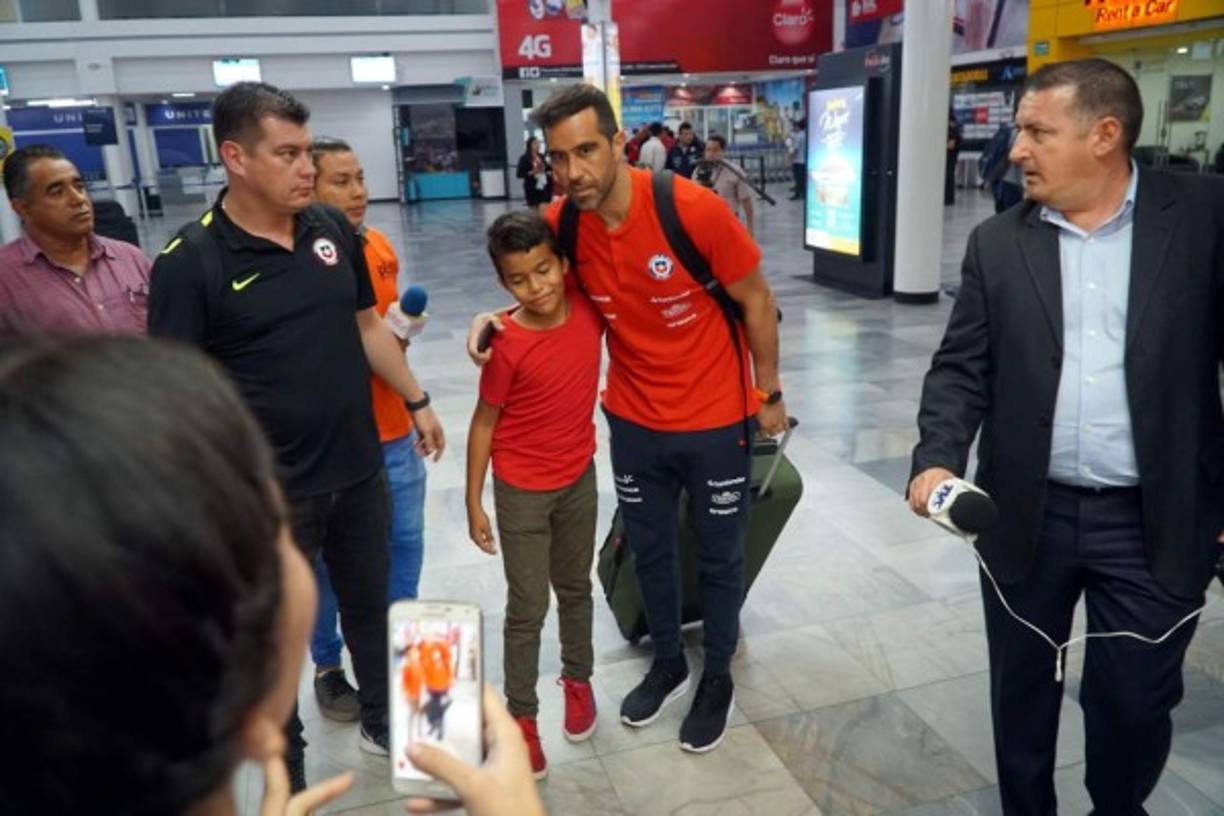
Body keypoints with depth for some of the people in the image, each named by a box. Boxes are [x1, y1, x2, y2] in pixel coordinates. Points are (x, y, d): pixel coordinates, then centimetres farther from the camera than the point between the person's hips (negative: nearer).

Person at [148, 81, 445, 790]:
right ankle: (288, 774, 36)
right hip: (269, 489, -4)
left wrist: (417, 400, 15)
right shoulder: (190, 261, -15)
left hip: (359, 471, 5)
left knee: (372, 605, 21)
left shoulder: (334, 230, 0)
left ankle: (384, 723, 45)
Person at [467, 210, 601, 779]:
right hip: (522, 491, -4)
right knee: (527, 608, 6)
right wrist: (474, 503, -9)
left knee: (576, 589, 21)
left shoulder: (589, 308, -12)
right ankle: (521, 716, 24)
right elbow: (484, 422, -12)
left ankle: (578, 679, 43)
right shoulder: (508, 345, -22)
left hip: (579, 479, 4)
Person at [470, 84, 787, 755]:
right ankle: (668, 665, 44)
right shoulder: (560, 225, -12)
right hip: (634, 420, 4)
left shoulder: (695, 209, -24)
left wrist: (769, 394, -4)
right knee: (649, 549, 19)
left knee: (719, 555, 14)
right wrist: (496, 318, -13)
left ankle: (717, 678, 38)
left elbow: (756, 302, -11)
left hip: (716, 419, -3)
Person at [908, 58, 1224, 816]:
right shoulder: (998, 242, 2)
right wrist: (938, 459, -16)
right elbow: (961, 368, 0)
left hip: (1154, 521, -1)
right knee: (1021, 688, 16)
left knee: (1136, 701, 12)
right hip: (1027, 515, 2)